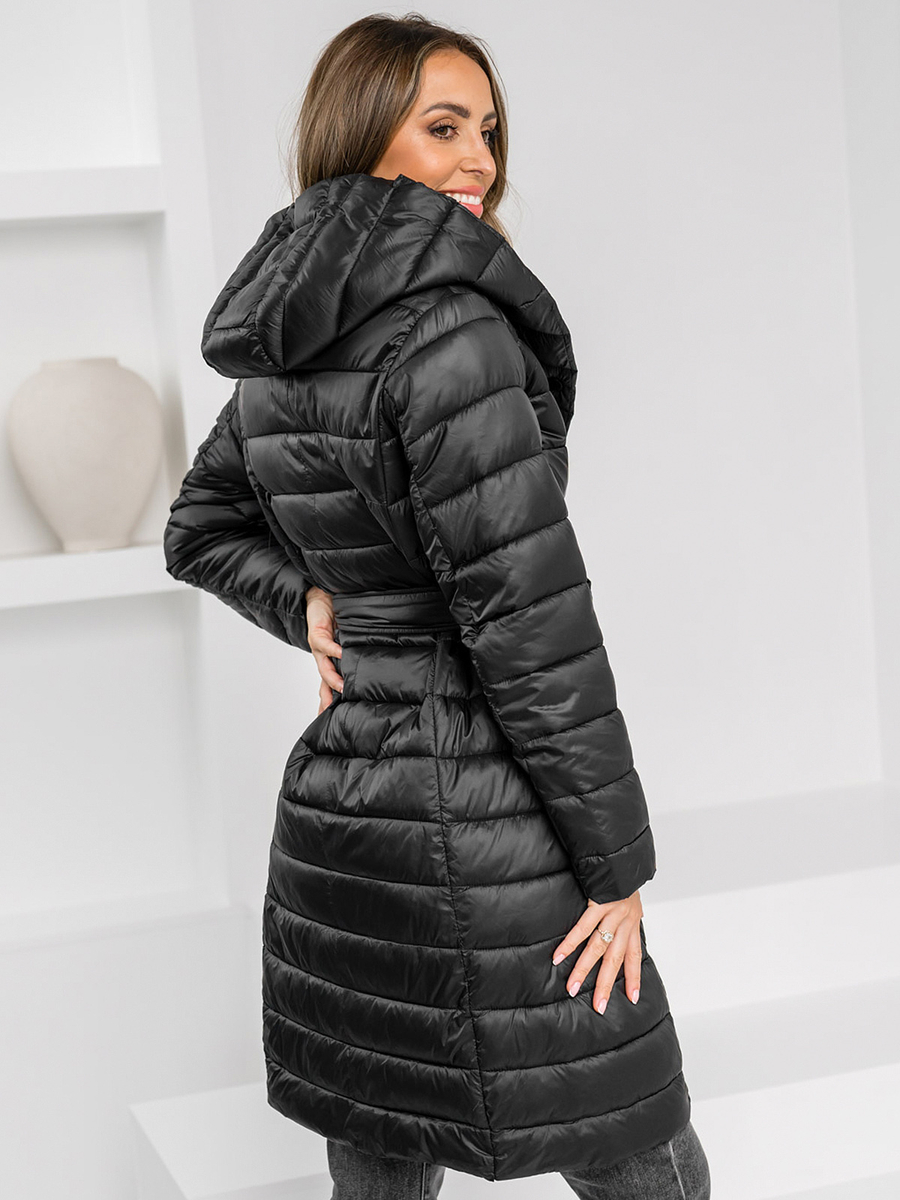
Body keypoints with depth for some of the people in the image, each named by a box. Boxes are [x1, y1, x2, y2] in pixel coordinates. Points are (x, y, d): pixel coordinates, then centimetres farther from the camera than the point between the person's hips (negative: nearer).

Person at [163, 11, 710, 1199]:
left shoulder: (286, 347, 8)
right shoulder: (449, 324, -18)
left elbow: (201, 531, 23)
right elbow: (528, 617, -19)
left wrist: (314, 604, 5)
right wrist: (618, 865, -12)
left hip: (333, 804, 9)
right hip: (478, 834, -8)